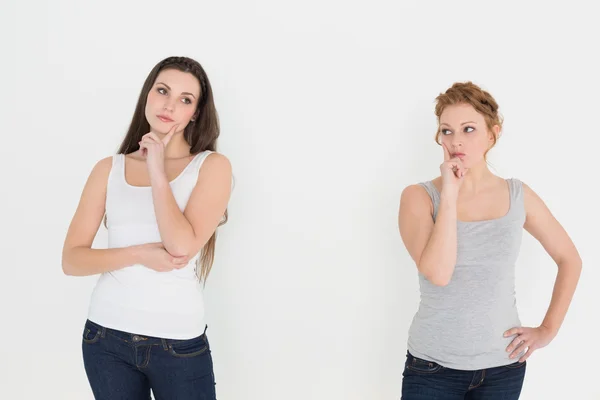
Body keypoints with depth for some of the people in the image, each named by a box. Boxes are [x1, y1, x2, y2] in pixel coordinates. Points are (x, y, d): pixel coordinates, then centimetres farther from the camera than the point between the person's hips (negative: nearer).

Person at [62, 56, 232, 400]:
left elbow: (182, 246, -17)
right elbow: (72, 259, -1)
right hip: (107, 336, 2)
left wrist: (158, 171, -12)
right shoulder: (109, 169, 3)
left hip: (180, 343, -2)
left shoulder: (212, 166, -3)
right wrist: (139, 254, -15)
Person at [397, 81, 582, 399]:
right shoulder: (418, 197, -8)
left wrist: (548, 329, 4)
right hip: (433, 365, -2)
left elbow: (569, 259, 10)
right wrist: (449, 196, -19)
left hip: (503, 365, 2)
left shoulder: (519, 196, 0)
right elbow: (437, 273, -22)